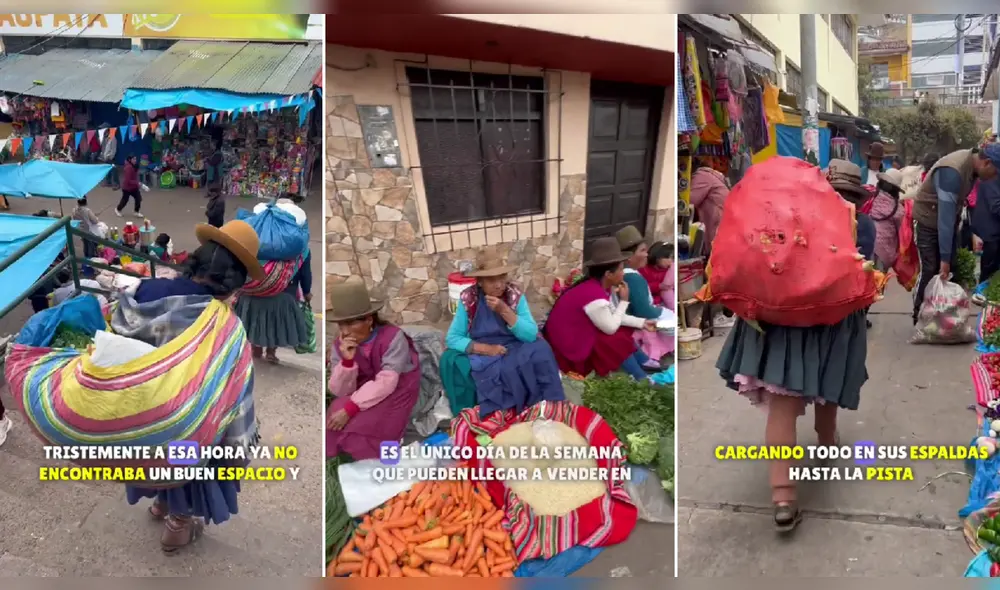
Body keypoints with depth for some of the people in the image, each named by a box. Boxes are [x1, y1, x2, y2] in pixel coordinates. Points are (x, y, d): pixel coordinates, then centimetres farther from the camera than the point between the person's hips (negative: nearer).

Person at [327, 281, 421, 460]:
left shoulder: (393, 337, -25)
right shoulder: (339, 345, -9)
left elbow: (385, 383, -31)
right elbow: (340, 391, -13)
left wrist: (349, 409, -36)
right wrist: (347, 361, -31)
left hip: (396, 390, -5)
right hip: (363, 389, 5)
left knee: (361, 430, -26)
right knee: (334, 424, -22)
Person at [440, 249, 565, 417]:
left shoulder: (515, 295, -5)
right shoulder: (468, 299, -7)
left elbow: (531, 335, -13)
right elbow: (452, 338, -8)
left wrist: (504, 310, -24)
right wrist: (485, 348, -20)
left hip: (515, 353, 0)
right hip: (481, 357, 0)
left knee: (539, 351, -28)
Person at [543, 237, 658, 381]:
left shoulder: (602, 286, -3)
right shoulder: (594, 295, -30)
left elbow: (612, 318, 5)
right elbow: (611, 328, -19)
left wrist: (642, 323, 4)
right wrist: (624, 301, -12)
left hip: (582, 332, 9)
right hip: (569, 344, -9)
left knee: (625, 332, 6)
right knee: (618, 341, -12)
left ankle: (646, 363, 17)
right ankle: (642, 380, 2)